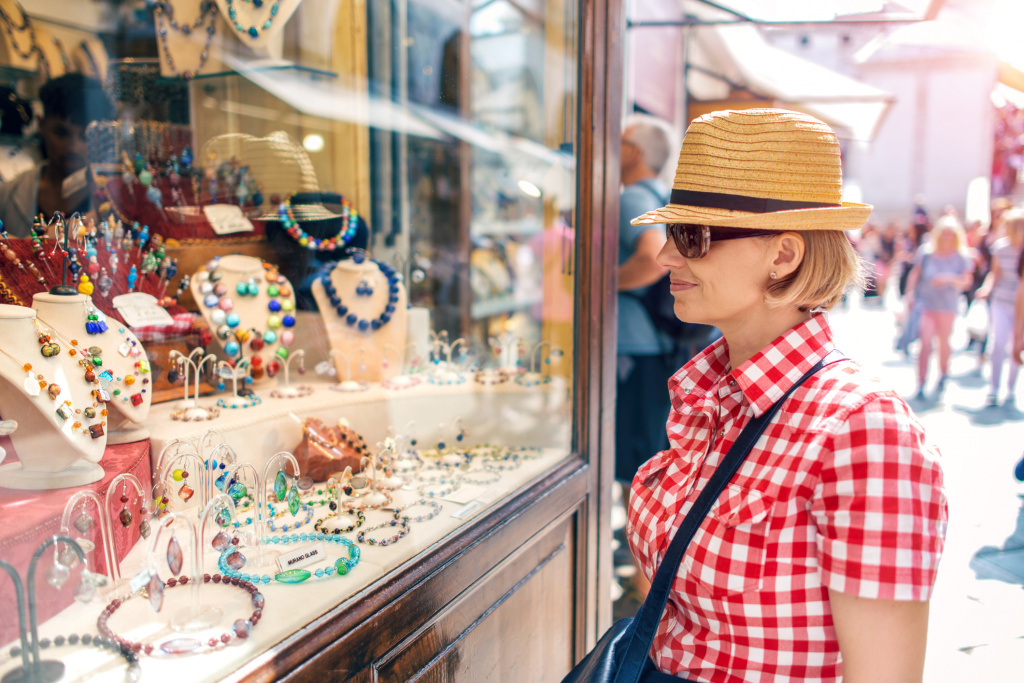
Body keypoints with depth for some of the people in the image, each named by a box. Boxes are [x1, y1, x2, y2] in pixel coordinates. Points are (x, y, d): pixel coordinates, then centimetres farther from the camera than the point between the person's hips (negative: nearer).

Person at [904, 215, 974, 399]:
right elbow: (915, 274, 6)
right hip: (925, 303, -1)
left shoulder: (960, 257, 0)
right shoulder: (926, 252, 1)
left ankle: (943, 375, 36)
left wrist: (949, 280, -22)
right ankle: (921, 384, -7)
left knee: (943, 342, 11)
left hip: (947, 306, 1)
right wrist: (910, 293, -4)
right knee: (925, 343, -9)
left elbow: (966, 281, -4)